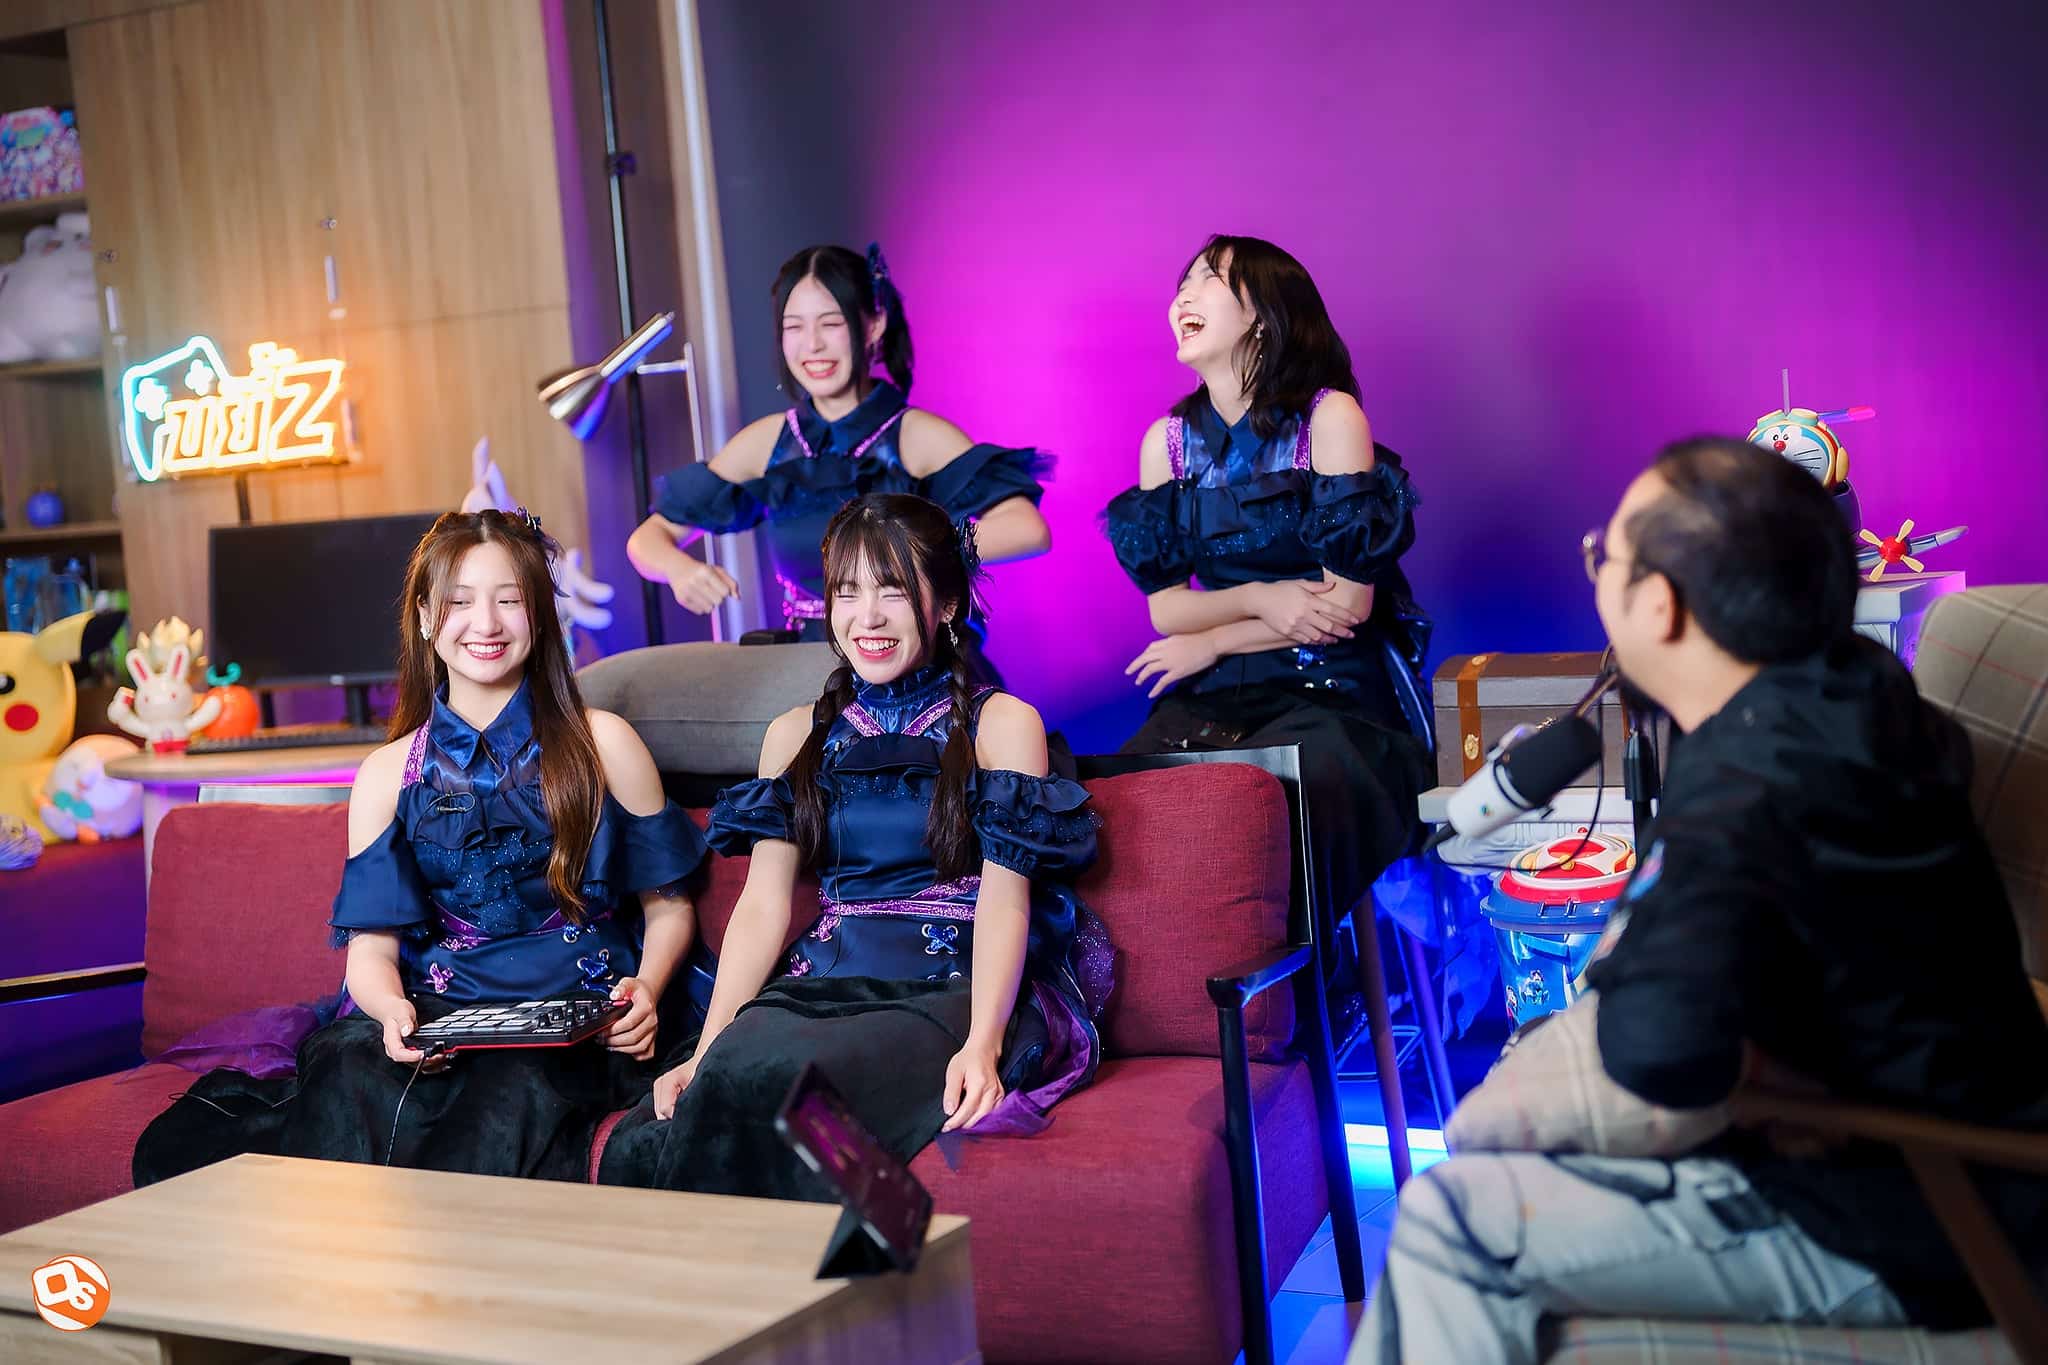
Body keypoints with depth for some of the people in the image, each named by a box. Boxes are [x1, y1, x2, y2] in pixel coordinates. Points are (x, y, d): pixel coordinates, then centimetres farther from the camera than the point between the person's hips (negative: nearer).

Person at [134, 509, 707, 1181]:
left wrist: (645, 989, -12)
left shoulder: (602, 745, 7)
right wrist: (392, 1010, -18)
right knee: (353, 1069, -32)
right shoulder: (389, 776, 12)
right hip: (441, 1010, 2)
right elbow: (372, 948, 7)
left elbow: (669, 906, 10)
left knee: (511, 1085, -36)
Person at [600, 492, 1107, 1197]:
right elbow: (764, 903, 9)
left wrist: (982, 1043, -23)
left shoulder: (1002, 724, 6)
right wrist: (705, 1050, -6)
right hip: (824, 987, 4)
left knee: (771, 1074, -34)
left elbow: (1004, 898, -6)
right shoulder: (797, 735, 18)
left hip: (955, 991, -3)